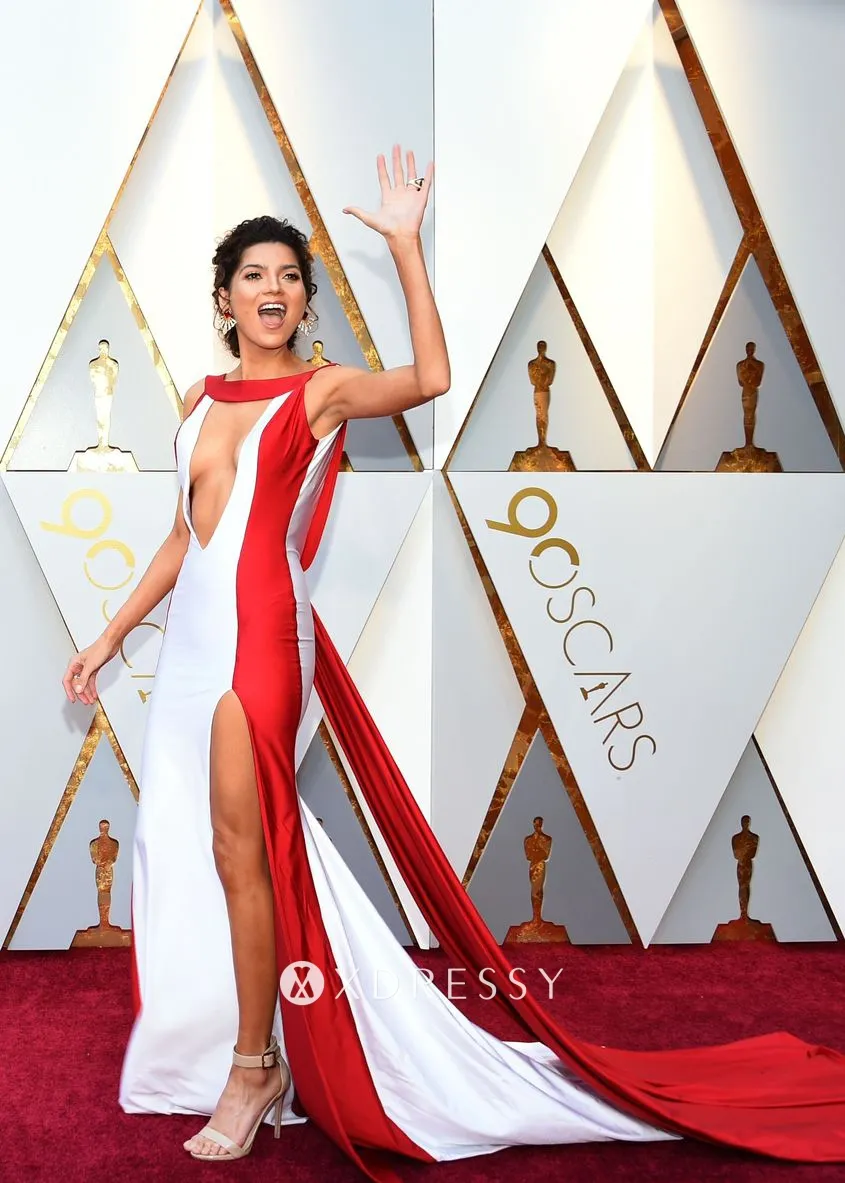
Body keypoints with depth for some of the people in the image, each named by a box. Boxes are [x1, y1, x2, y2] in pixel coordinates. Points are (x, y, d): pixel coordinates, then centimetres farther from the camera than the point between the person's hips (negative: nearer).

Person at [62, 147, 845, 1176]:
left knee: (239, 849, -5)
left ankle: (256, 1068, 10)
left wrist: (406, 244, -20)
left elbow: (430, 377, -22)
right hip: (191, 636, 7)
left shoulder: (322, 391, -1)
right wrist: (110, 636, 18)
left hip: (258, 636, -7)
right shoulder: (204, 401, 16)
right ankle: (201, 1044, 30)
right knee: (180, 843, 12)